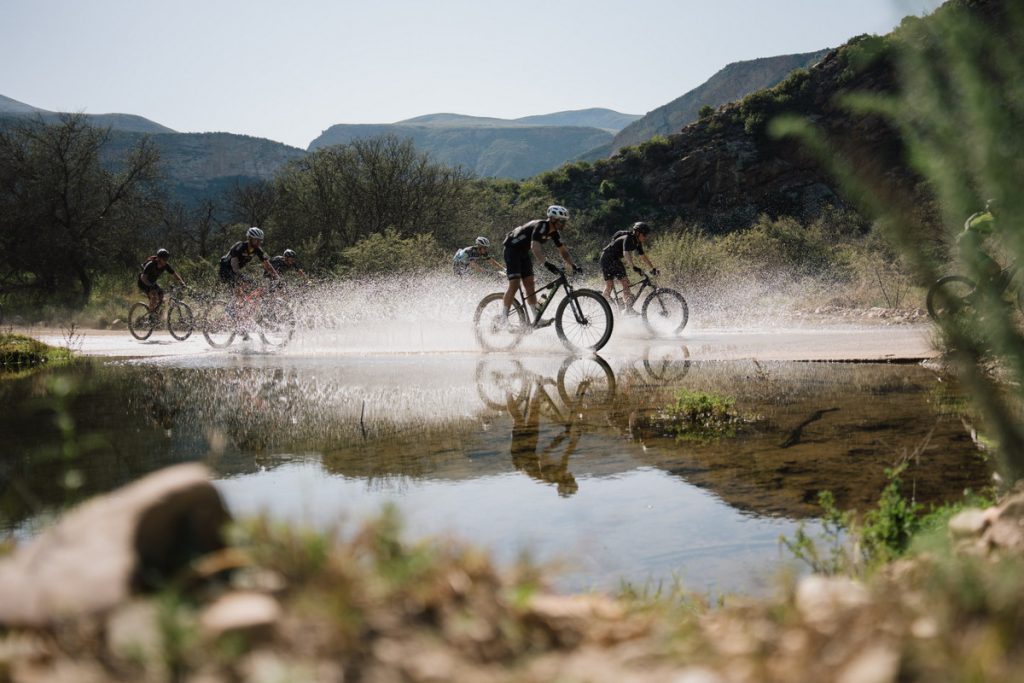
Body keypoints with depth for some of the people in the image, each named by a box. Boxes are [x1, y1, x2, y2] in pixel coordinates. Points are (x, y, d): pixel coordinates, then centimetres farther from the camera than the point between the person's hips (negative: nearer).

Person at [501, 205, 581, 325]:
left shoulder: (553, 233, -1)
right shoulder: (541, 226, -27)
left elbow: (563, 252, 4)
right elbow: (535, 247, -42)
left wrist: (573, 266, -11)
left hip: (523, 251, 9)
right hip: (512, 248, -9)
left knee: (529, 284, 3)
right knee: (514, 285, -15)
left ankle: (537, 319, 3)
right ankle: (503, 320, -14)